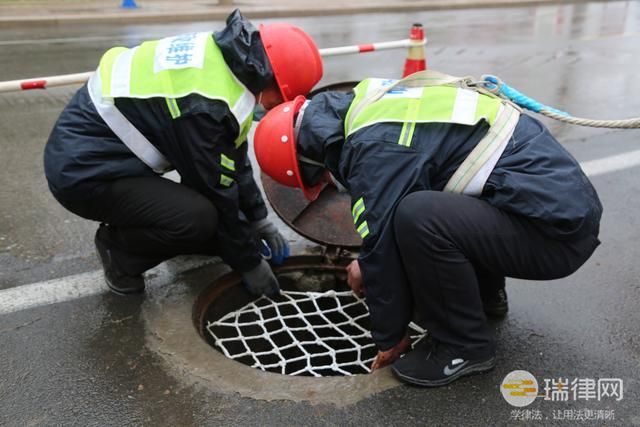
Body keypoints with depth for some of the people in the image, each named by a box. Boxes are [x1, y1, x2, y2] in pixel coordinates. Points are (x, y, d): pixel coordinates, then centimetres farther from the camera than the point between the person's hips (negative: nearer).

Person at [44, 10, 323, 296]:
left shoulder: (218, 55, -1)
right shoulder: (206, 105, -29)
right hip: (84, 170, -9)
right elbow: (218, 192, -18)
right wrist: (249, 263, -4)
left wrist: (258, 218, 12)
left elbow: (234, 159, 9)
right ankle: (118, 249, 3)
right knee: (200, 217, -25)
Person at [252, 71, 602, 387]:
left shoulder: (376, 148, -20)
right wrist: (369, 259, 31)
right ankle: (485, 295, 23)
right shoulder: (374, 103, 9)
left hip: (556, 228, -10)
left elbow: (383, 242, -15)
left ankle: (465, 347, -4)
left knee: (417, 217, -28)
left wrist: (389, 338, 0)